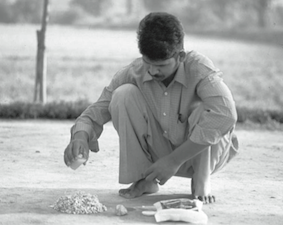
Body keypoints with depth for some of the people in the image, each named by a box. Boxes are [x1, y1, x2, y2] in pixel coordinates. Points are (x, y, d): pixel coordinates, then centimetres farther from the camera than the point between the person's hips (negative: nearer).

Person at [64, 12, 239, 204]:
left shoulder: (199, 69, -28)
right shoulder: (134, 72, -18)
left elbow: (226, 114, -44)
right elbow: (98, 110, -13)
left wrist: (175, 160, -40)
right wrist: (80, 136, -38)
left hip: (200, 154, -2)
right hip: (161, 155, 2)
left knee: (204, 109, -34)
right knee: (124, 94, -20)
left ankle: (202, 184, -7)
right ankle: (144, 180, -6)